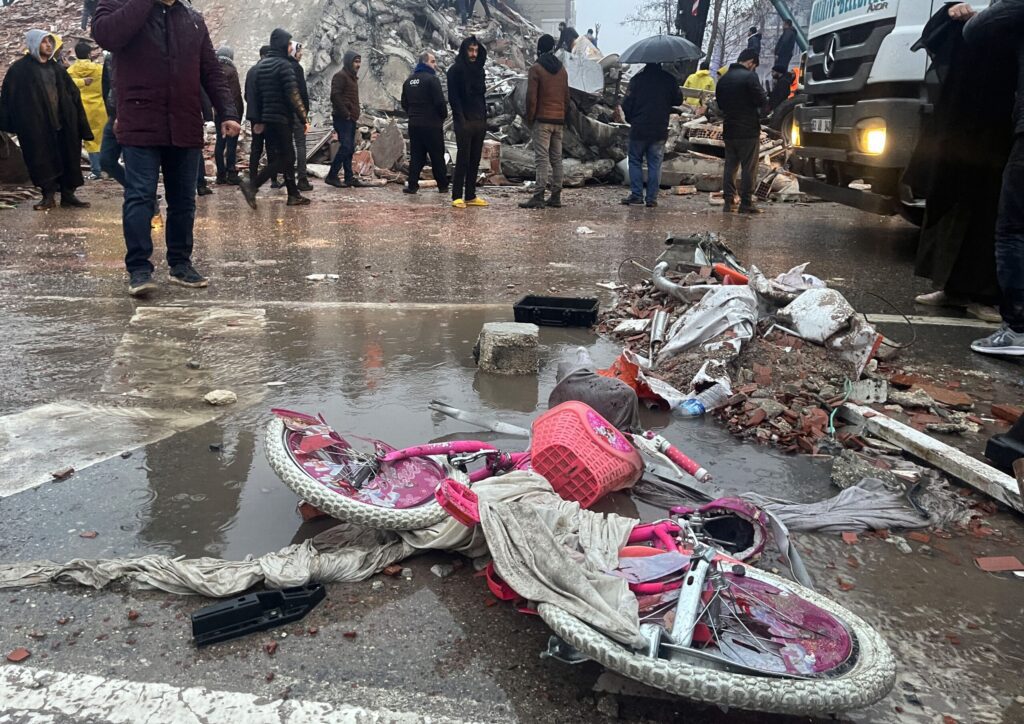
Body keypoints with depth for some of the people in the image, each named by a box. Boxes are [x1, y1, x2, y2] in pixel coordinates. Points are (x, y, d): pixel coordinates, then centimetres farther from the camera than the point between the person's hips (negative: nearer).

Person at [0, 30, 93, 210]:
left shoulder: (56, 68, 15)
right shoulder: (20, 69, 0)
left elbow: (73, 94, 14)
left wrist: (78, 121, 6)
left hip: (63, 123, 4)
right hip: (36, 126, -4)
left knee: (68, 160, 4)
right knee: (43, 162, -2)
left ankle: (68, 195, 10)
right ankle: (48, 195, 5)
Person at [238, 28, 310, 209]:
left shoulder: (261, 65, 14)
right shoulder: (284, 65, -11)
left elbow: (255, 93, 13)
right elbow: (293, 95, -17)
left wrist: (257, 119, 14)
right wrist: (303, 118, -13)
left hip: (267, 118, 8)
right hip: (282, 119, -8)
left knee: (287, 157, 14)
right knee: (285, 158, -5)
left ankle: (294, 195, 16)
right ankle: (252, 186, -16)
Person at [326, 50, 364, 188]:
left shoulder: (352, 77, 21)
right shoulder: (340, 76, -8)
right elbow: (335, 96, -19)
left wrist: (355, 115, 14)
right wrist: (345, 113, -18)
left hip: (351, 119, 9)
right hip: (343, 119, -9)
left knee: (350, 148, 9)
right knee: (345, 147, -13)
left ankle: (349, 178, 12)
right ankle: (332, 176, -9)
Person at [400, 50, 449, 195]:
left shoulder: (409, 81, 12)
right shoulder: (431, 79, -13)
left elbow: (404, 104, 16)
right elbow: (440, 102, -17)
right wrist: (443, 116, 0)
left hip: (414, 124, 6)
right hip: (432, 124, -6)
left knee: (416, 155, 8)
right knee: (437, 156, 2)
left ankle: (412, 185, 2)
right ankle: (443, 186, 8)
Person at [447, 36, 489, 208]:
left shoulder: (479, 70, 17)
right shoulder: (456, 70, -3)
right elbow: (453, 97, -9)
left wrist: (484, 118, 10)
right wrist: (461, 119, -17)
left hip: (479, 121, 7)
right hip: (464, 121, -6)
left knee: (475, 160, 6)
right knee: (463, 159, -8)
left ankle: (471, 196, 10)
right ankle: (457, 196, -4)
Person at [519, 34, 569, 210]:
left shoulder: (536, 68, -7)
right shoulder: (562, 69, 13)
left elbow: (531, 96, -11)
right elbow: (566, 96, 15)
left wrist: (529, 118, -1)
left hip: (542, 120, -6)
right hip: (559, 120, 6)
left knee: (542, 158, -9)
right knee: (557, 158, 8)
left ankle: (539, 197, -13)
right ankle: (556, 197, 10)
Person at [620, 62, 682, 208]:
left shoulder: (637, 79, -7)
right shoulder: (670, 79, -1)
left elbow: (627, 105, -7)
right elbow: (678, 100, 8)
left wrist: (630, 119, 10)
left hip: (639, 130, -2)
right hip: (660, 131, 2)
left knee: (635, 161, 10)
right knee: (655, 164, 7)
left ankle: (636, 195, 4)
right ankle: (652, 198, 5)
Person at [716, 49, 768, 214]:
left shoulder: (723, 79, 10)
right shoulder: (750, 76, -12)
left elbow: (720, 105, 17)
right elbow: (763, 102, -13)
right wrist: (759, 113, 6)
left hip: (729, 130, 6)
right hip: (749, 131, -6)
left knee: (730, 166, 12)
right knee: (749, 168, 0)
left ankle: (729, 202, 11)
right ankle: (746, 204, -1)